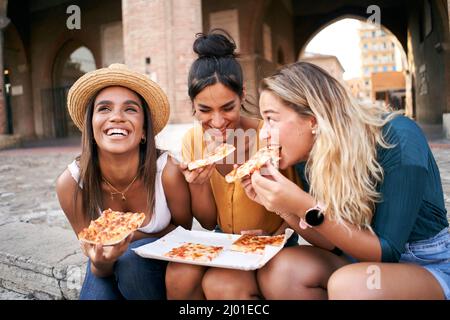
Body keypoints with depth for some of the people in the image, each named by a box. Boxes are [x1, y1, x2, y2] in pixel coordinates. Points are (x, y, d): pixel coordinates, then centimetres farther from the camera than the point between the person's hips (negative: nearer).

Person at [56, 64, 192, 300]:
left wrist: (127, 236, -24)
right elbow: (100, 270, -13)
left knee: (130, 258, -31)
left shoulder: (168, 172, -29)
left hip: (158, 257, -1)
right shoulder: (70, 182, -23)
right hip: (108, 267, 1)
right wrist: (101, 262, -37)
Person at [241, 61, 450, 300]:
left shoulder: (397, 138, -25)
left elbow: (387, 251, -22)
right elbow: (334, 242, -3)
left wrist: (306, 208, -33)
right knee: (277, 270, -19)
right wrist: (283, 206, -19)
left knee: (347, 284, -34)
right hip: (366, 258, 5)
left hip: (430, 265, -4)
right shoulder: (308, 154, -9)